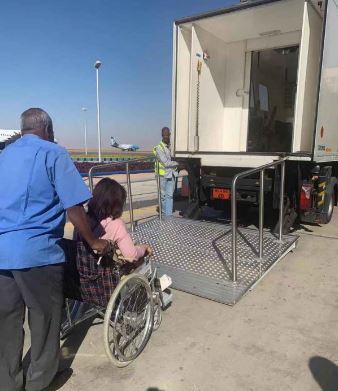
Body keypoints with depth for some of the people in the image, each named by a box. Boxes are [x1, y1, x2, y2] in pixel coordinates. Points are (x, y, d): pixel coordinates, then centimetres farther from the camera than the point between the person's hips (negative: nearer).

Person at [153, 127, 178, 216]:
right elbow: (166, 163, -15)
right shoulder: (159, 148, -10)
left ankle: (168, 214, 4)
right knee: (163, 196, 8)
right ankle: (164, 213, 24)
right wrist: (177, 163, -6)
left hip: (172, 174, 4)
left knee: (170, 195, 2)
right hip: (163, 175, -4)